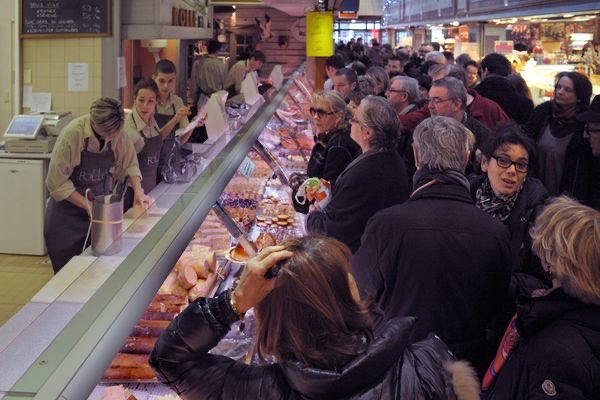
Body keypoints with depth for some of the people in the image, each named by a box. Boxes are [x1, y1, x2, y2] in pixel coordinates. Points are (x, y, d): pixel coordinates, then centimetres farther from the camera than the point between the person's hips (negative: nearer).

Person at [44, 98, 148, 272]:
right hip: (67, 217, -4)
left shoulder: (116, 132, -11)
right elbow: (57, 183, -20)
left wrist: (138, 191, -13)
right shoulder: (72, 134, -25)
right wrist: (88, 206, -20)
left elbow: (129, 161, 1)